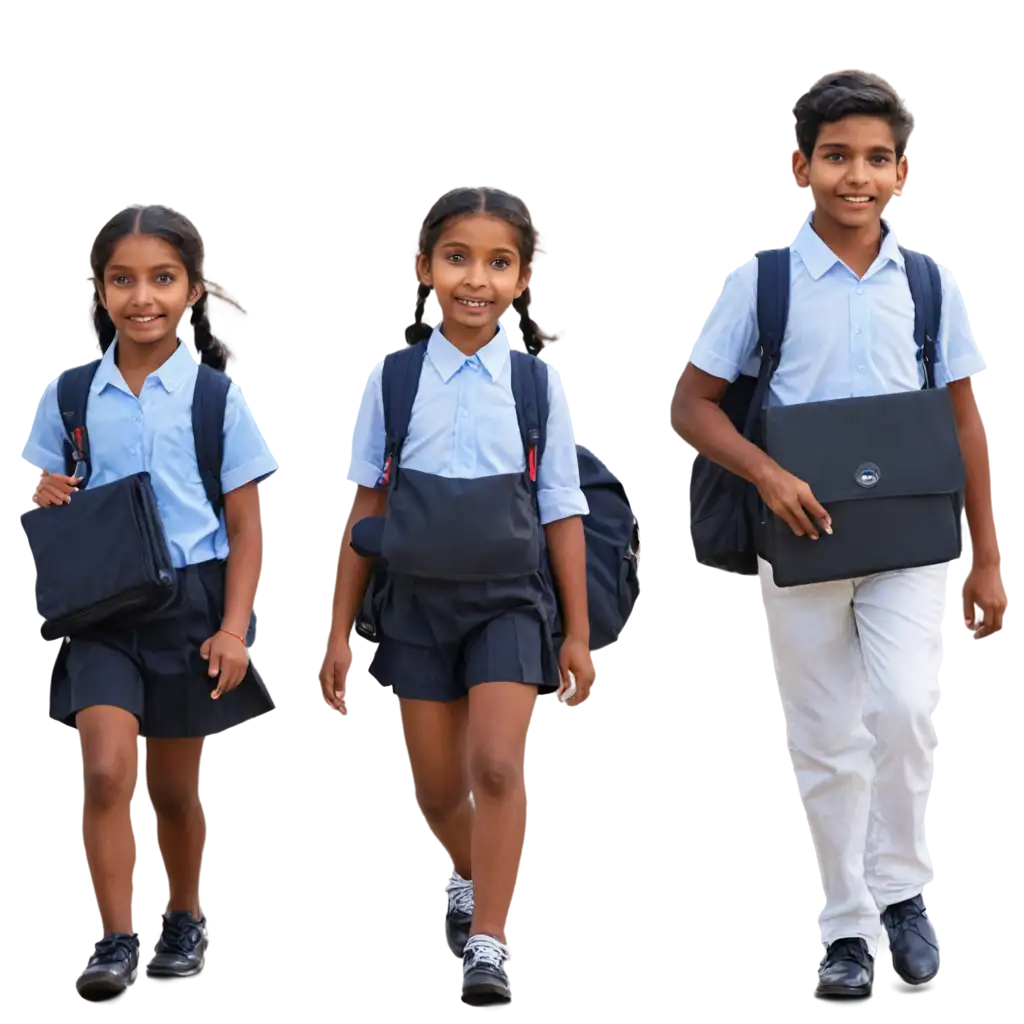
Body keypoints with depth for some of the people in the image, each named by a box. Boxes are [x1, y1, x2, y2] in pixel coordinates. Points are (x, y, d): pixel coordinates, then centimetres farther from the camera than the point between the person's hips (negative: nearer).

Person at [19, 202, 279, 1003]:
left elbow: (246, 528, -1)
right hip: (101, 606, 0)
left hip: (191, 602, 0)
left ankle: (185, 921, 34)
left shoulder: (218, 401, -4)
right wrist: (44, 500, -12)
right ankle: (115, 945, -13)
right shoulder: (69, 395, 1)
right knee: (106, 770, -17)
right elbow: (43, 491, 12)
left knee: (175, 787, 12)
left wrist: (234, 628, -8)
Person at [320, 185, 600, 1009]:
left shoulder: (540, 384, -4)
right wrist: (341, 631, 5)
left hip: (508, 600, -2)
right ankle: (469, 873, 41)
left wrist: (578, 634, 3)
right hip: (419, 601, 2)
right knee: (439, 786, 11)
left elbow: (562, 513, 2)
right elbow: (367, 506, 3)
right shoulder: (393, 379, -3)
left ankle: (489, 938, -13)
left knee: (495, 765, -18)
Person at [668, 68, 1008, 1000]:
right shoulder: (759, 283, -2)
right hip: (802, 541, 0)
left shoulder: (932, 286, 3)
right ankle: (846, 926, 15)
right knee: (826, 743, 5)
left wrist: (986, 562, 6)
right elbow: (692, 406, 0)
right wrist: (769, 475, -17)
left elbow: (966, 425, 7)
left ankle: (902, 886, 1)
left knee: (904, 706, -19)